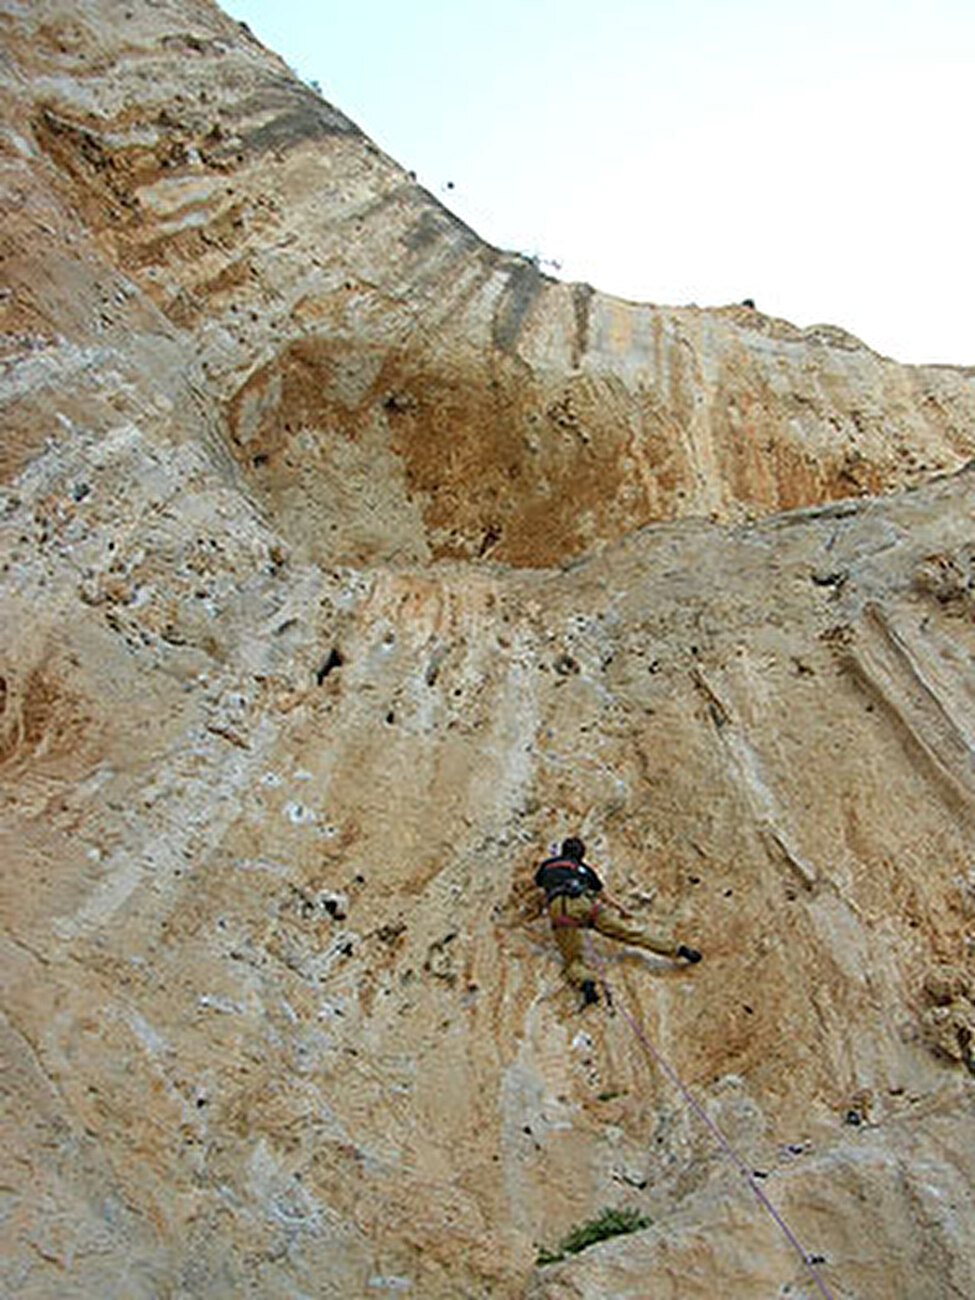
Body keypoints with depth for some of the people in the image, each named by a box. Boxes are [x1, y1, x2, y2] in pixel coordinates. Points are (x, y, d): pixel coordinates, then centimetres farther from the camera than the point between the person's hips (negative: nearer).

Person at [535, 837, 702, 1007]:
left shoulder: (547, 865, 31)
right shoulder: (582, 867, 31)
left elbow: (538, 882, 52)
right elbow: (603, 896, 37)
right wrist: (620, 909, 51)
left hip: (558, 908, -1)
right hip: (584, 902, 1)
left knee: (573, 960, 4)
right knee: (628, 930, 8)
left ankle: (585, 982, -29)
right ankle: (676, 949, 5)